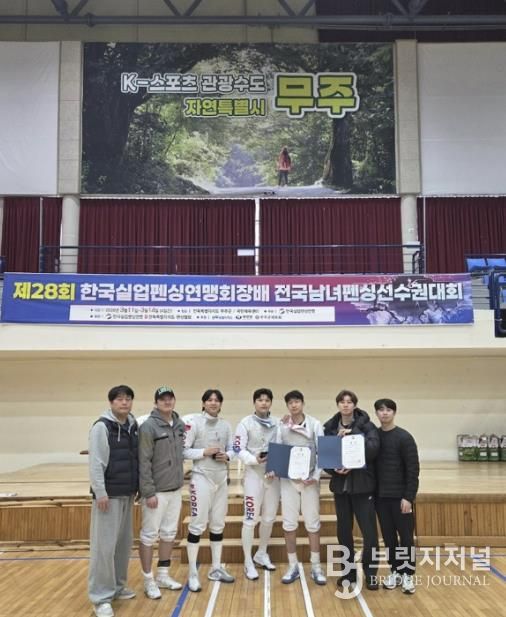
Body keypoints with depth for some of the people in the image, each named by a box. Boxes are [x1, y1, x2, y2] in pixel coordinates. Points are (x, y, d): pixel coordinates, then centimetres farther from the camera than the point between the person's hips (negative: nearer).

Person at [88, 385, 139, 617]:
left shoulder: (133, 426, 10)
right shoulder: (102, 427, -11)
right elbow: (95, 463, -15)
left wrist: (138, 487, 12)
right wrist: (100, 492, -18)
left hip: (127, 494, 7)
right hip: (109, 494, -7)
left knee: (124, 542, 14)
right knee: (104, 545, -5)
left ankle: (117, 586, 28)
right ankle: (101, 597, 4)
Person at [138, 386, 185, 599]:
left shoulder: (179, 424, 5)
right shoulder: (148, 426, -14)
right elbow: (144, 462, -16)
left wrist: (179, 481, 10)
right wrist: (148, 492, -18)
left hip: (175, 489, 7)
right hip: (156, 491, -7)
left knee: (169, 534, 15)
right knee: (149, 535, 4)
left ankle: (163, 575, 28)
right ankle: (149, 580, 16)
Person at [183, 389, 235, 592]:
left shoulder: (225, 425, 7)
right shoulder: (194, 422, -9)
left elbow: (232, 449, 14)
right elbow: (183, 450, -11)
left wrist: (226, 456, -7)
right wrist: (204, 452, -20)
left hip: (221, 478, 6)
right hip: (202, 478, -6)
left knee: (218, 524, 13)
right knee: (198, 524, -3)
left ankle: (216, 568, 25)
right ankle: (192, 573, 7)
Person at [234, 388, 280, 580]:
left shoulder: (277, 423, 7)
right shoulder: (246, 423, -5)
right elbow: (238, 450, -9)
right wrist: (254, 459, -25)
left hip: (273, 475, 5)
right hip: (254, 474, -5)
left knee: (269, 518, 14)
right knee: (251, 519, -2)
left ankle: (261, 555, 33)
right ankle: (248, 562, 10)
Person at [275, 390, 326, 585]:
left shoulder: (315, 424, -3)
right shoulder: (282, 426, 0)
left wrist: (316, 476, -11)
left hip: (309, 479, -1)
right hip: (288, 479, 1)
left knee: (312, 523, 5)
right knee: (289, 524, 5)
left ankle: (316, 567, 16)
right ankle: (293, 566, 17)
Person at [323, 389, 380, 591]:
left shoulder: (366, 425, -4)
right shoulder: (329, 428, 3)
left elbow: (373, 448, -18)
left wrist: (352, 434, -23)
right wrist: (334, 469, -13)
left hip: (362, 485, -3)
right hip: (340, 486, 3)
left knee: (369, 531, -1)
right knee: (344, 531, 10)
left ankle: (370, 573, 16)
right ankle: (349, 571, 26)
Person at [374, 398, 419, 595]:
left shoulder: (404, 437, -9)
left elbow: (413, 469, -10)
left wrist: (408, 497, -15)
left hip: (400, 496, -4)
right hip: (380, 496, 4)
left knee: (405, 536, 3)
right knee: (388, 536, 10)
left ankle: (407, 574, 14)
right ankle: (395, 571, 22)